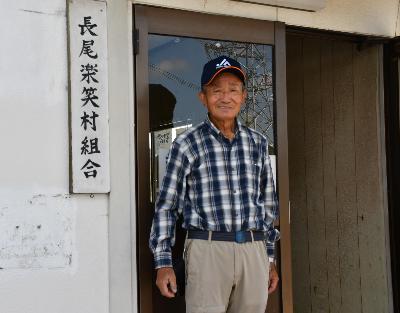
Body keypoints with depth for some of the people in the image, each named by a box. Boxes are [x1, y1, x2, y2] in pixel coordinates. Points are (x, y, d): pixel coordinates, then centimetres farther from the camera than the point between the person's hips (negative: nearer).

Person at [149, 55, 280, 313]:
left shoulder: (258, 143, 11)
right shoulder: (187, 144, 0)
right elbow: (166, 207, 1)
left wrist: (270, 259, 16)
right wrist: (163, 263, -4)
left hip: (254, 251, 4)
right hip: (208, 250, -4)